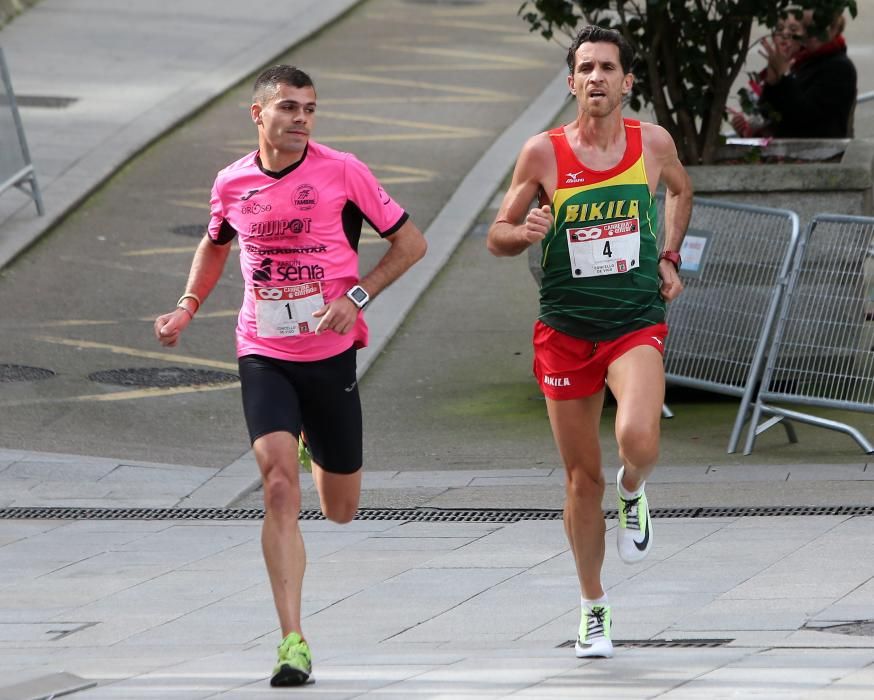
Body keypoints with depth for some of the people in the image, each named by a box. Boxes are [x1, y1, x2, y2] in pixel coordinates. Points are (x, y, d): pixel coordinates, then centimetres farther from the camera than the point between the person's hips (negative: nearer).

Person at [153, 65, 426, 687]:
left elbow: (410, 243, 0)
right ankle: (293, 642, -19)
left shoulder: (341, 172, -6)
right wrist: (187, 307, 10)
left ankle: (317, 449, 49)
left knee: (340, 510, 11)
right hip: (263, 355, 0)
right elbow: (216, 244, 24)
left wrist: (357, 296, -12)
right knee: (280, 487, -18)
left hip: (332, 355, 0)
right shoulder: (232, 184, 2)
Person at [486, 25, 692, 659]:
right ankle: (593, 607, 24)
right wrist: (524, 232, -19)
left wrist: (669, 259, 11)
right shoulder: (543, 153, -4)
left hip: (637, 325, -1)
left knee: (638, 438, -28)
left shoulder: (653, 142, -1)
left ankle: (633, 494, 9)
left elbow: (681, 190, 23)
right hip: (566, 328, 1)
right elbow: (497, 237, 4)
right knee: (583, 476, 6)